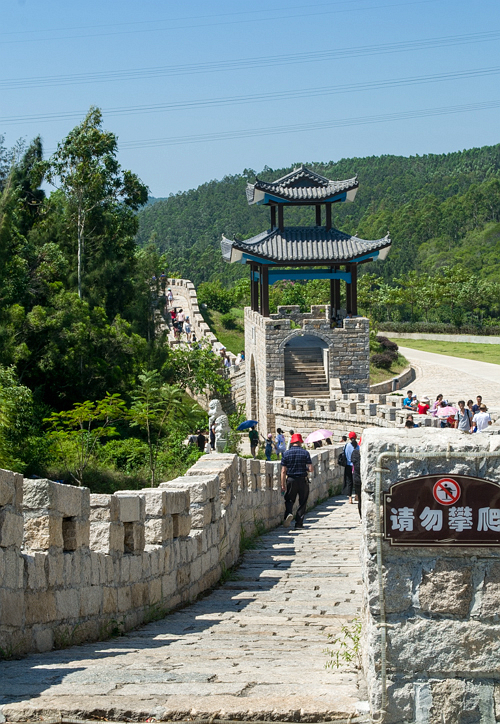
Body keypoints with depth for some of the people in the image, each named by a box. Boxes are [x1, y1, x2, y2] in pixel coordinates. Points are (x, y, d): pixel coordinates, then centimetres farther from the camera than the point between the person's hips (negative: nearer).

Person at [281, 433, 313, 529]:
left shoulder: (286, 453, -1)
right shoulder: (305, 453, -4)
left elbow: (283, 471, -4)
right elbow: (310, 469, -8)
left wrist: (283, 484, 1)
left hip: (291, 480, 1)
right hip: (303, 480, -1)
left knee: (289, 500, 16)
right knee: (302, 502, 9)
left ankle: (289, 513, -13)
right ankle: (299, 523, 8)